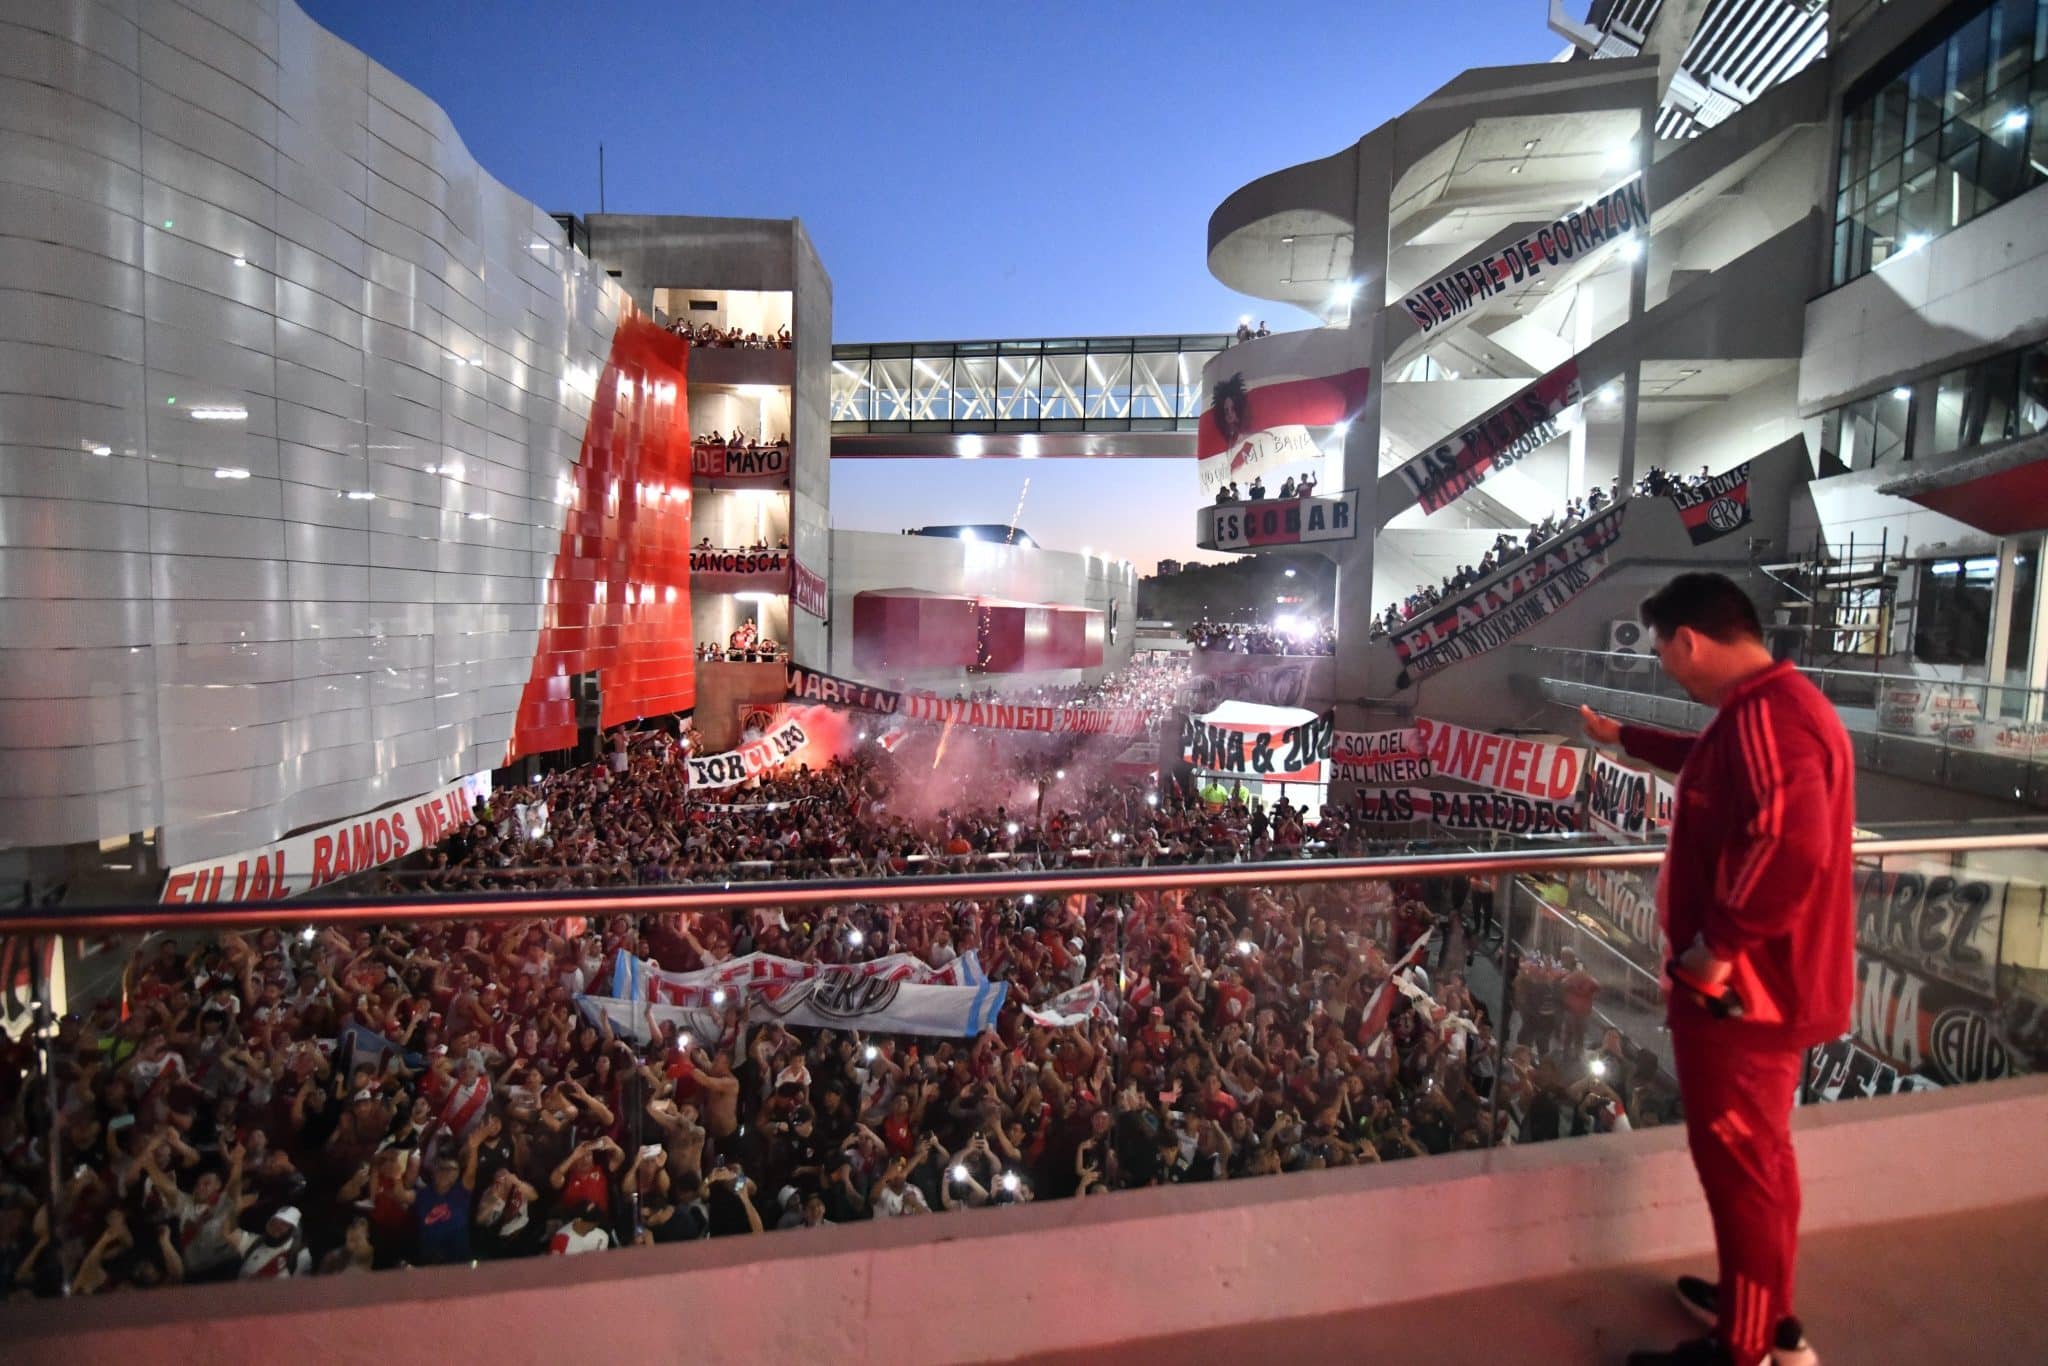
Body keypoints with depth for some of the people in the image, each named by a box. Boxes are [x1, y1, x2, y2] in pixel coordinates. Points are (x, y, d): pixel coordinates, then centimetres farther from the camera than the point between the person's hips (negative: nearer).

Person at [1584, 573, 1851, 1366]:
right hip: (1764, 981, 11)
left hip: (1739, 988, -11)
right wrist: (1624, 738, 41)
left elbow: (1791, 850, -36)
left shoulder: (1765, 715, -25)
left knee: (1737, 1163, 5)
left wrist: (1713, 945, -27)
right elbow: (1713, 763, 31)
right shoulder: (1769, 706, 9)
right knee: (1757, 1156, 23)